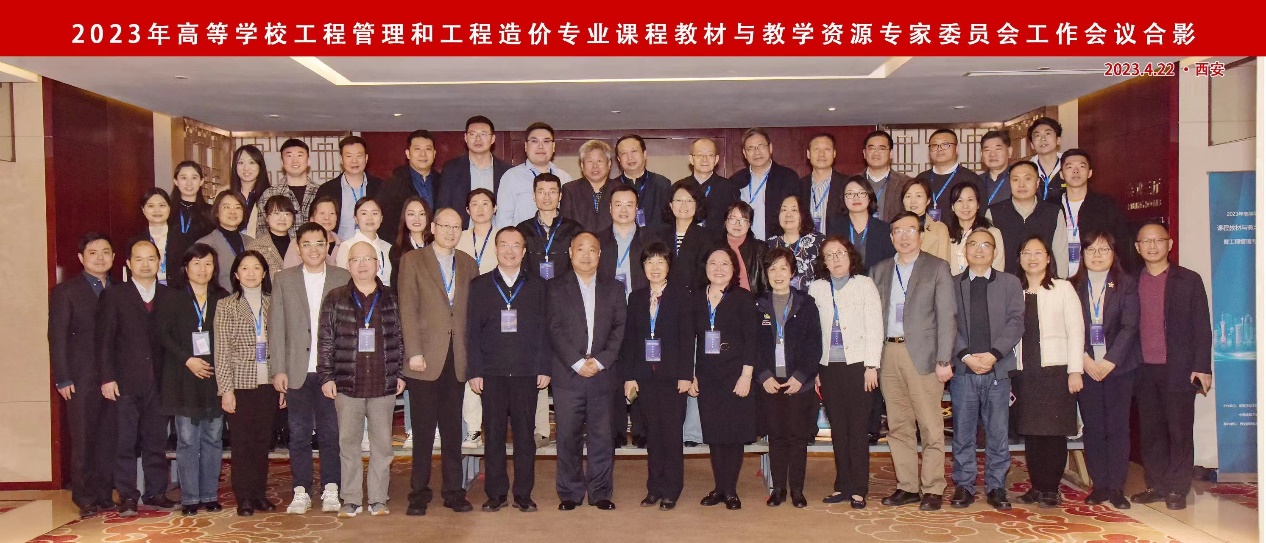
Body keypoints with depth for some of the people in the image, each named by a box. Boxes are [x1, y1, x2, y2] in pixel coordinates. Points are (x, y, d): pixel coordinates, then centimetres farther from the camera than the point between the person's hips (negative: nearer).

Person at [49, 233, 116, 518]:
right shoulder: (65, 291, 2)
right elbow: (57, 337, -2)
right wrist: (63, 379, -8)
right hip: (82, 379, -3)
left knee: (108, 439, 4)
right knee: (83, 441, 2)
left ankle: (104, 494, 14)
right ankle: (85, 499, 12)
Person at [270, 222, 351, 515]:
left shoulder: (343, 279, 5)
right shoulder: (283, 279, 8)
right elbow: (276, 327, 5)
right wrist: (278, 369, -2)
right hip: (297, 370, 1)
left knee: (331, 433, 3)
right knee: (299, 434, 6)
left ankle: (331, 491, 12)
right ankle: (301, 492, 15)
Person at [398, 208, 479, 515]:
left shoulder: (468, 265, 13)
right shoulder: (412, 261, 3)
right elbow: (408, 309, -4)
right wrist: (414, 352, -11)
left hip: (457, 359, 3)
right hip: (425, 358, -3)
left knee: (453, 430, 8)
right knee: (423, 430, 2)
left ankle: (453, 491, 16)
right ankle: (419, 493, 12)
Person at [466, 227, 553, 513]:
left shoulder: (537, 286, 11)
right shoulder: (479, 285, 9)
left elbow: (544, 329, 7)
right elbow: (472, 331, 5)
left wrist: (544, 368, -1)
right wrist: (474, 371, -3)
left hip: (527, 373, 0)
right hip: (492, 372, 0)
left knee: (525, 434, 3)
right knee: (493, 434, 3)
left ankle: (523, 494, 13)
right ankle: (495, 494, 13)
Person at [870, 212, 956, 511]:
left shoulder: (937, 268, 4)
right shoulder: (879, 270, 15)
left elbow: (946, 316, -2)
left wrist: (944, 360, -9)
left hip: (922, 354, -4)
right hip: (888, 352, 4)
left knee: (931, 426, -2)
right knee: (898, 426, 7)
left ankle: (933, 489, 6)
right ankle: (907, 486, 15)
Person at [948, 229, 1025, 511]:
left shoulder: (1010, 283, 10)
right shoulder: (952, 285, 8)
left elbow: (1016, 323, 0)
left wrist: (993, 354, -12)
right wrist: (966, 356, -13)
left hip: (998, 369, 0)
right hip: (963, 370, 0)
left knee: (998, 432, 4)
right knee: (963, 432, 4)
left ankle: (996, 487, 13)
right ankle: (964, 486, 13)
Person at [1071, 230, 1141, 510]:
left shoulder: (1127, 284, 4)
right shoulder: (1073, 286, 6)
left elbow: (1129, 326, -4)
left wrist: (1108, 362, -12)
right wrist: (1085, 361, -10)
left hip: (1118, 366, -1)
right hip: (1085, 367, 1)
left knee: (1118, 427, 0)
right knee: (1092, 428, 3)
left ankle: (1117, 487, 7)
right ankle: (1100, 485, 11)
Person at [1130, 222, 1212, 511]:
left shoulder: (1188, 280, 3)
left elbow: (1202, 327, 1)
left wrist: (1202, 367, -6)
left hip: (1178, 369, -2)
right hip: (1143, 370, 3)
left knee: (1180, 431, 2)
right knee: (1150, 431, 7)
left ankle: (1177, 489, 10)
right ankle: (1156, 486, 17)